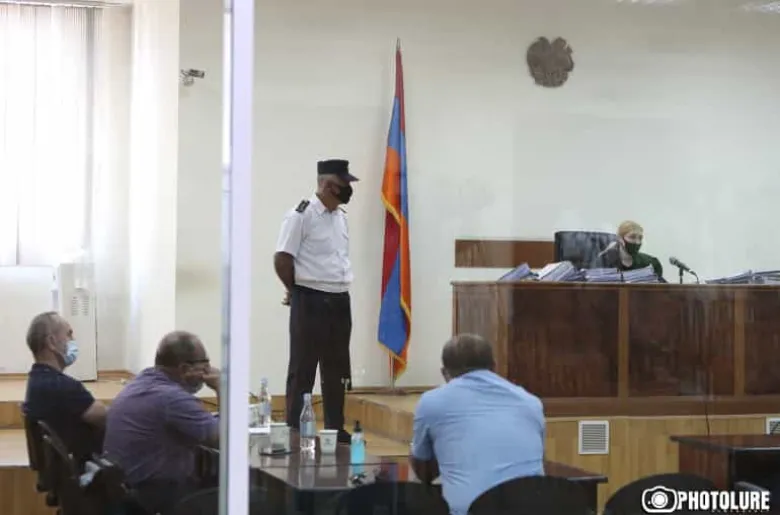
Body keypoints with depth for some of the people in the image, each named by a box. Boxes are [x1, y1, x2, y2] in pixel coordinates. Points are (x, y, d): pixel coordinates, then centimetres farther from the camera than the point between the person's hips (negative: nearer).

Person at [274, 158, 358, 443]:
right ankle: (294, 430, 4)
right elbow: (282, 258, -12)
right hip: (310, 302, -8)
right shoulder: (301, 215, -12)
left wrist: (339, 291, 16)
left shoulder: (341, 216, 13)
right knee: (303, 369, -1)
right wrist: (296, 291, -1)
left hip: (340, 301, 8)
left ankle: (336, 428, 22)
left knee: (336, 369, 13)